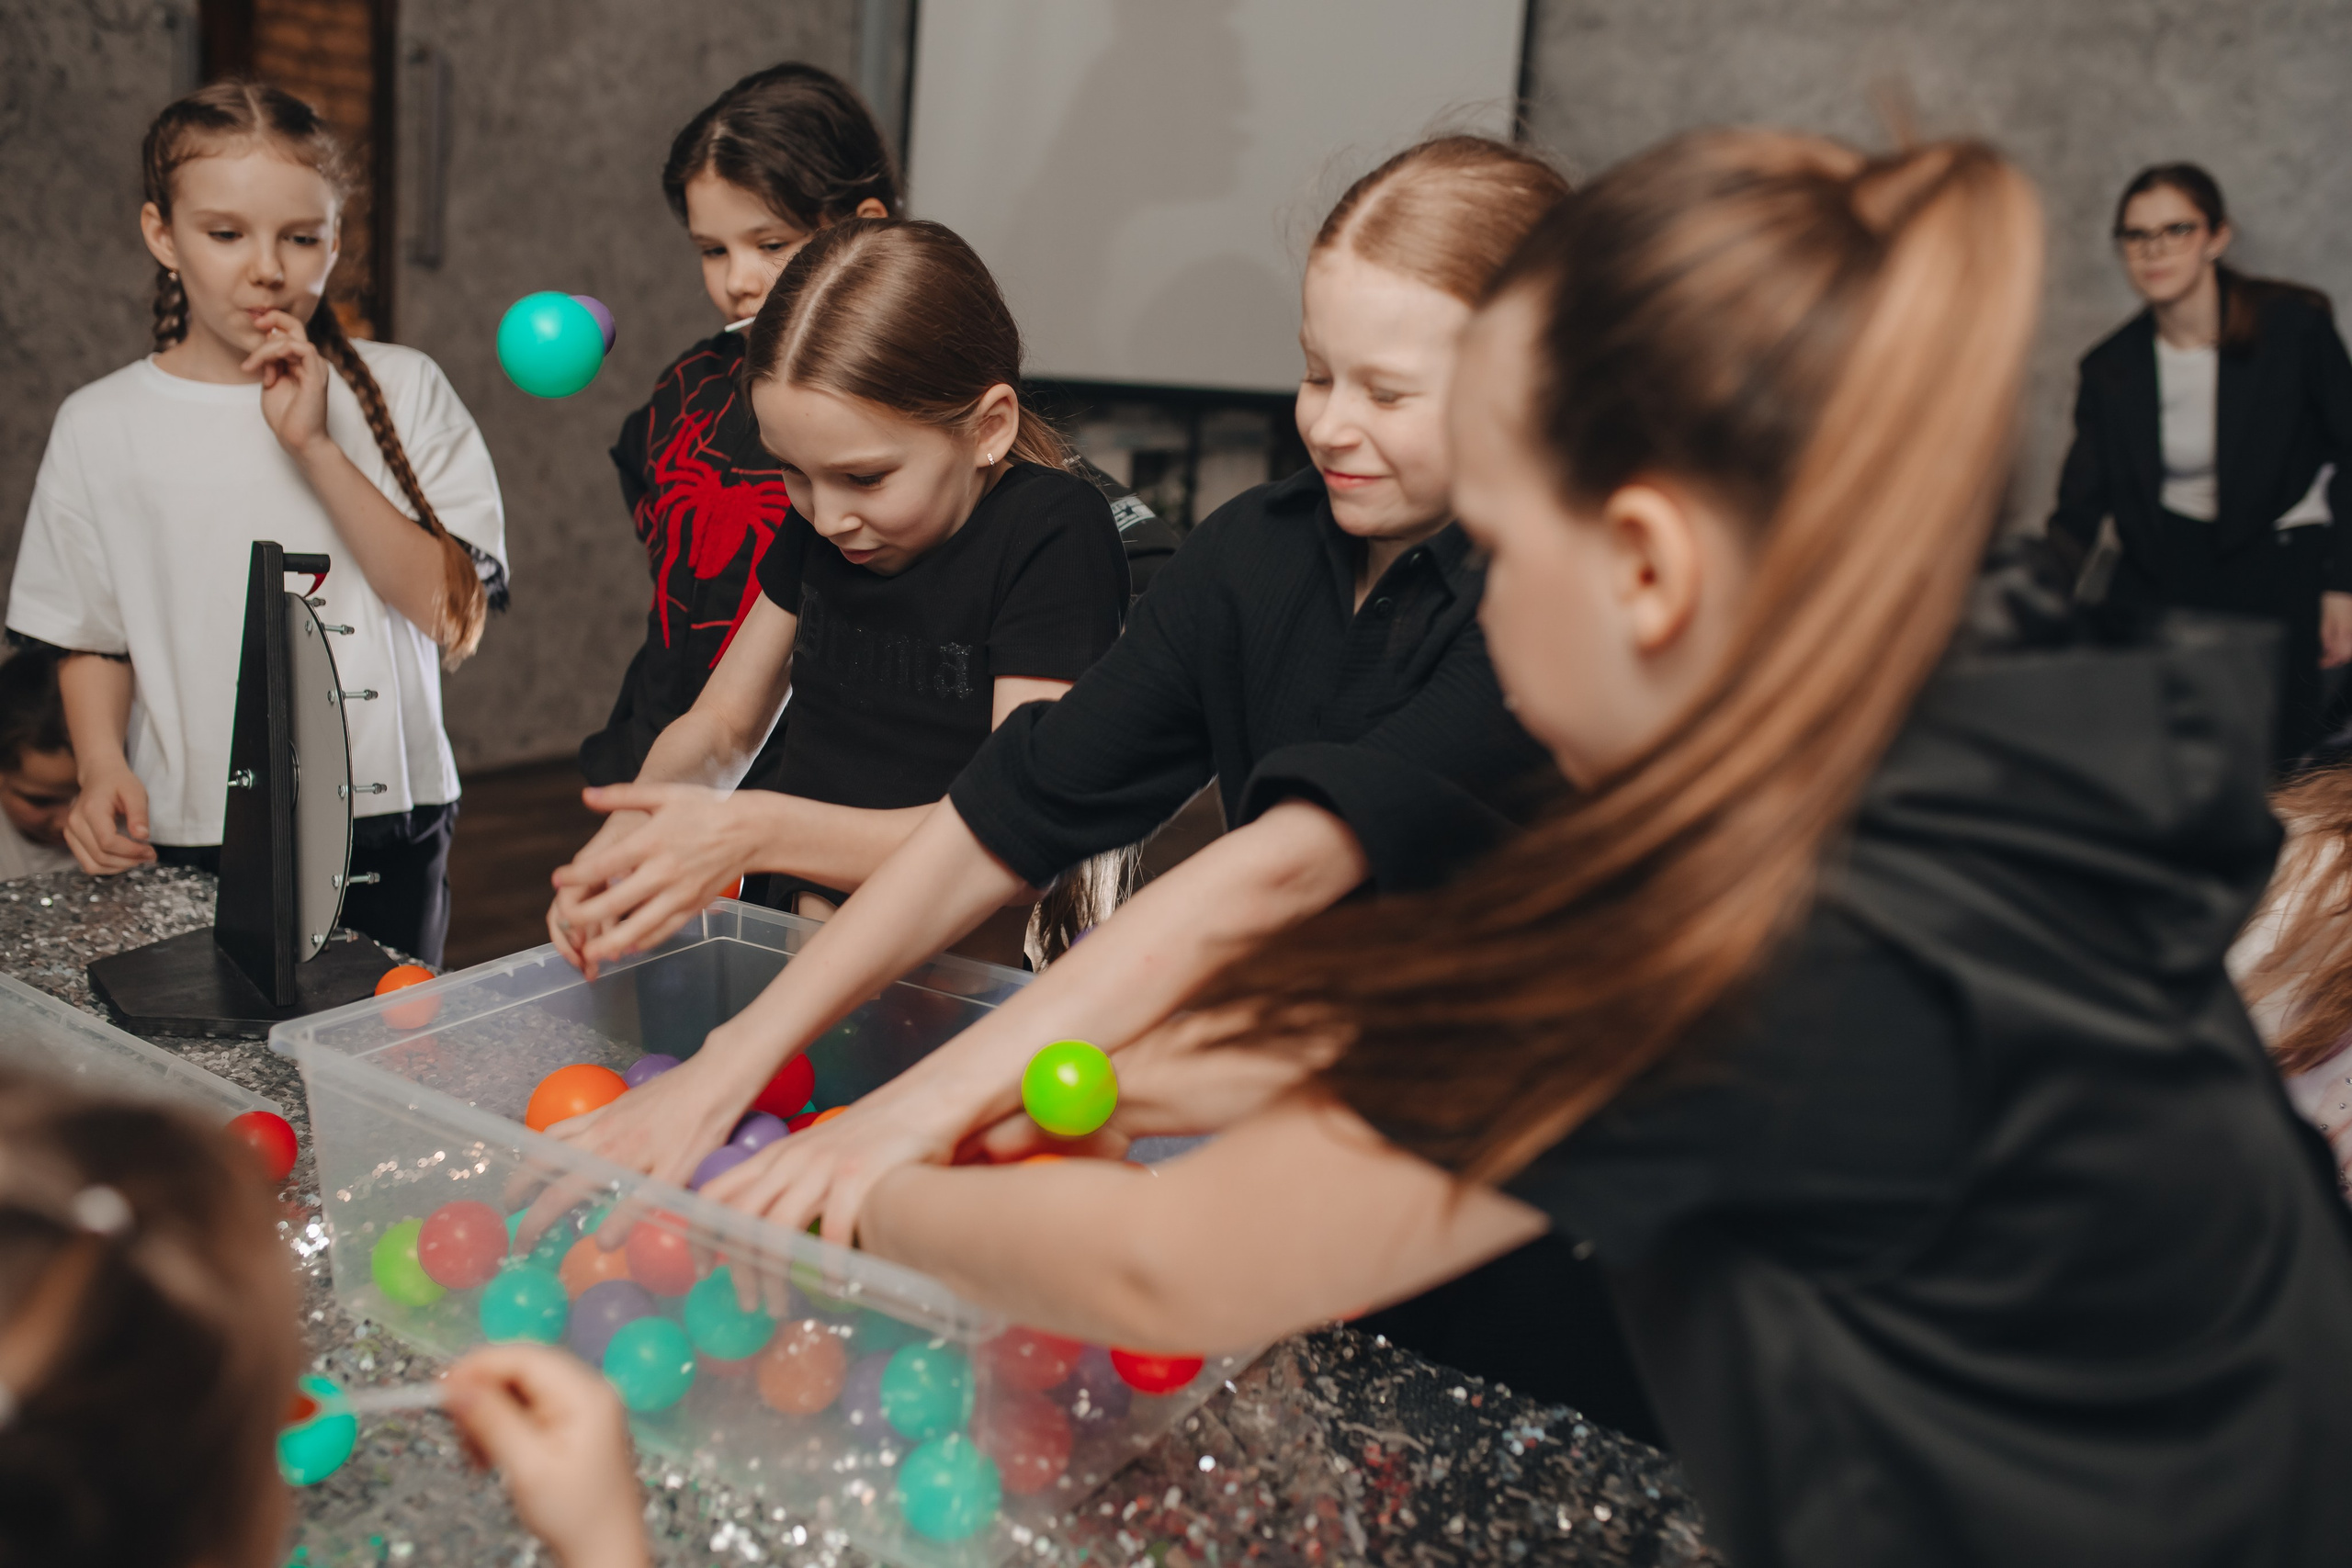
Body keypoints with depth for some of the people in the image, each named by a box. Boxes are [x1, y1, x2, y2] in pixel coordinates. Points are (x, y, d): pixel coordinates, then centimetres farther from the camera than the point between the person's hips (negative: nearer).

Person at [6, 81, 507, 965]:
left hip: (386, 841, 0)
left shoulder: (403, 389, -2)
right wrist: (102, 768, -10)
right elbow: (92, 643, 9)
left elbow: (455, 618, -10)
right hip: (189, 846, 1)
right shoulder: (102, 427, 1)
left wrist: (316, 448, -16)